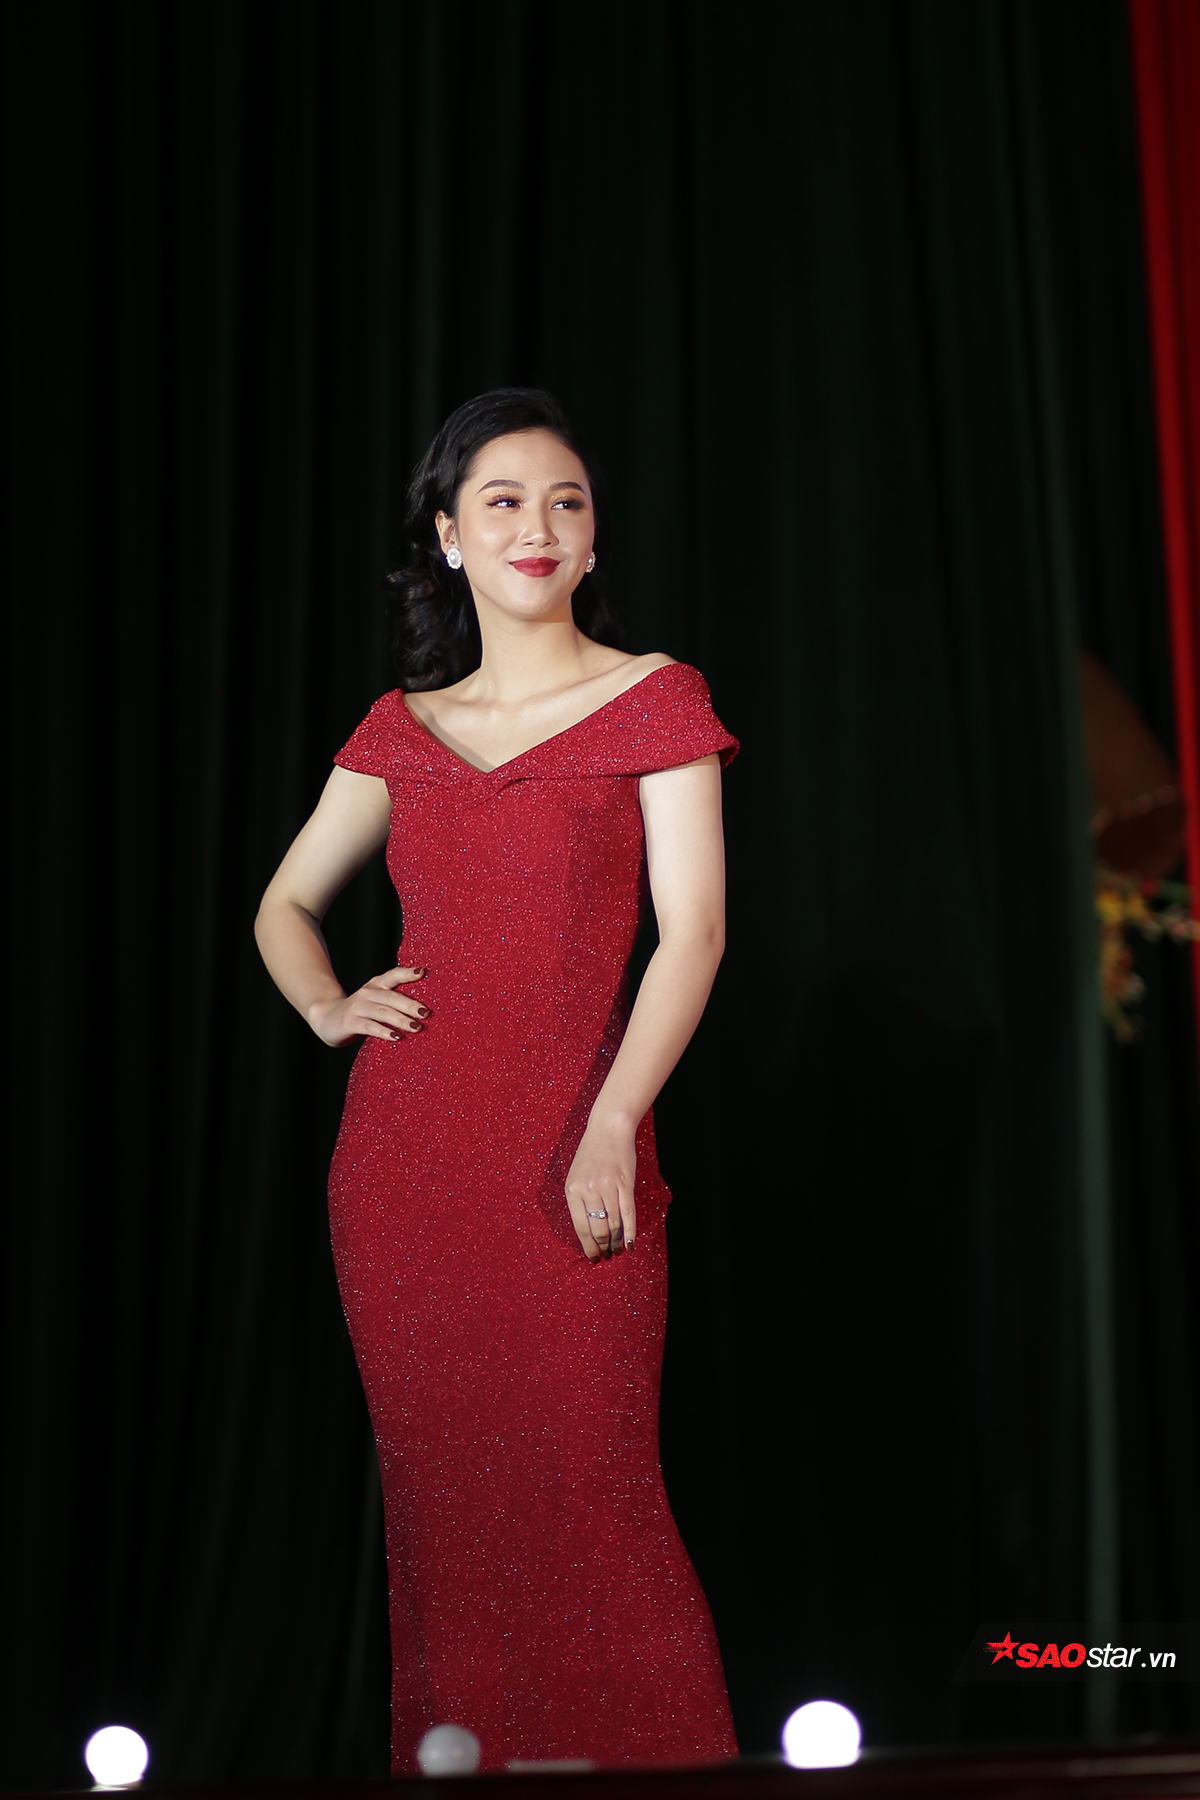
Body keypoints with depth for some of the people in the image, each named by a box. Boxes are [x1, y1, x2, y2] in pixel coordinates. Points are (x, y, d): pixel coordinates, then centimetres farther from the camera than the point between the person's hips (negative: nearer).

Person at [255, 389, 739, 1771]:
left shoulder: (655, 700, 3)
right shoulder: (402, 727, 13)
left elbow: (693, 928, -6)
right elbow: (287, 903, 24)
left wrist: (614, 1122, -16)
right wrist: (326, 1007, 3)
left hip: (570, 1149, -3)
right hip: (403, 1150, 4)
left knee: (590, 1490, -6)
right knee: (438, 1488, 7)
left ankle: (653, 1756, 9)